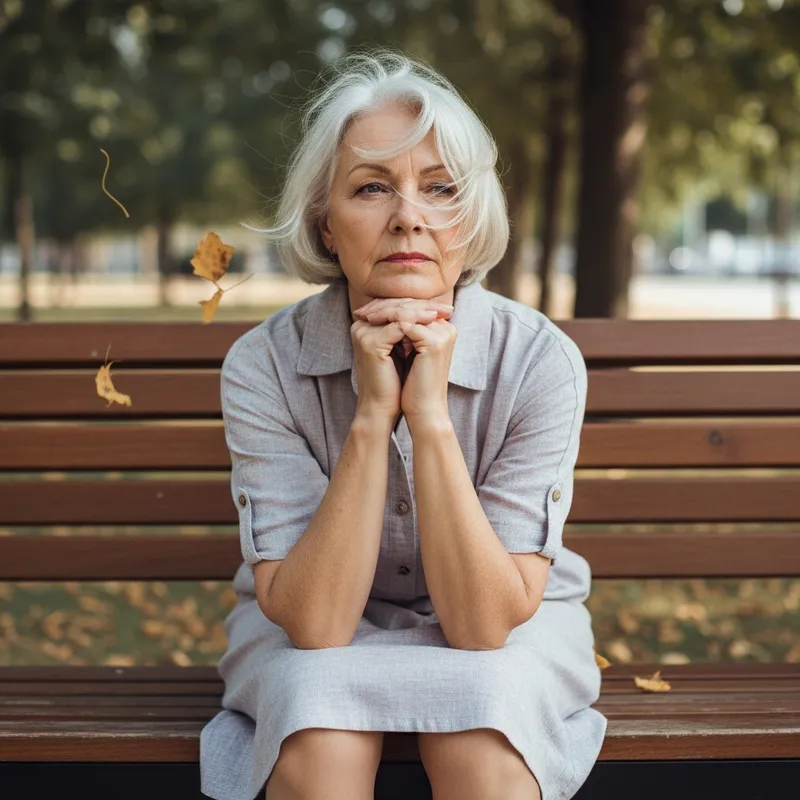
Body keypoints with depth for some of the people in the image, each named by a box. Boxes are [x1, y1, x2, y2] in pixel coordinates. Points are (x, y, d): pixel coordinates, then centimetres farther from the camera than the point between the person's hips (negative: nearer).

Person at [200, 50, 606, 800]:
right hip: (319, 637, 0)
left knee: (480, 718, -33)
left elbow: (485, 622, -24)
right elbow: (312, 622, -24)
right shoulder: (263, 365, -19)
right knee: (323, 738, -32)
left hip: (507, 634, 0)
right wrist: (372, 417, -32)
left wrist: (430, 416, -33)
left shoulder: (540, 360, -20)